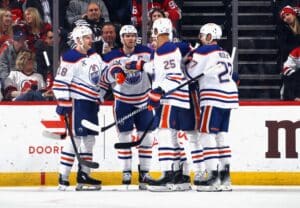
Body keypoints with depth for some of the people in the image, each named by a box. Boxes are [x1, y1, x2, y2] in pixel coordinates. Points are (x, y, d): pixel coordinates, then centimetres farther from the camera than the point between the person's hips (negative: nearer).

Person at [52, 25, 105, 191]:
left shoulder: (94, 56, 14)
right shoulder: (70, 58, -12)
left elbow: (101, 76, 25)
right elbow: (60, 82, -15)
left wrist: (99, 97, 21)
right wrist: (63, 103, -18)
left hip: (91, 102, 9)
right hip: (77, 102, -9)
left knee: (89, 138, 10)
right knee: (75, 137, -12)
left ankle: (83, 175, 16)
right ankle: (63, 178, -12)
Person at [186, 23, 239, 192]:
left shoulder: (203, 51, -5)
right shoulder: (225, 54, 21)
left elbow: (191, 74, -5)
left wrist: (188, 62, 13)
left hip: (214, 97, -8)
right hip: (229, 96, 9)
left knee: (207, 134, -7)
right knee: (221, 135, 11)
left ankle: (212, 174, -14)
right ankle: (225, 176, 9)